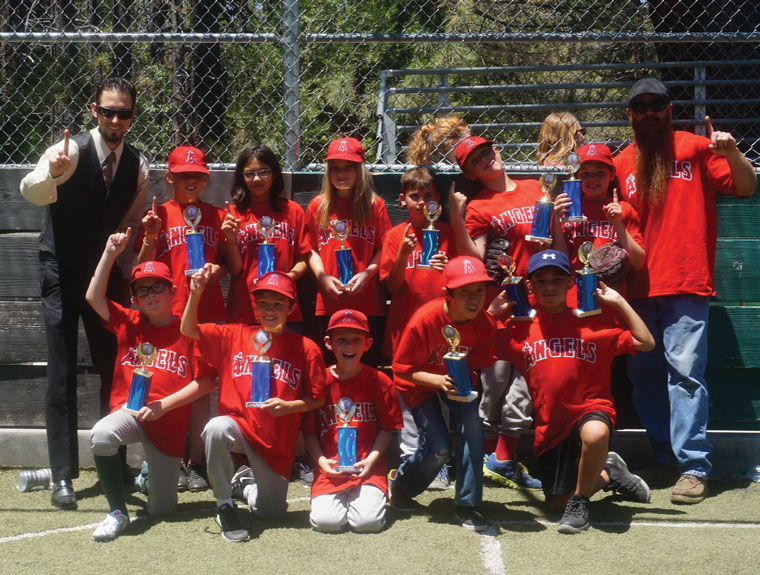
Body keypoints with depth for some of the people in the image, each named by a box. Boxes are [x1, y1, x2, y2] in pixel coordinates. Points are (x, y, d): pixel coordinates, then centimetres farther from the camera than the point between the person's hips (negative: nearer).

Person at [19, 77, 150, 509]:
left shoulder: (138, 166, 0)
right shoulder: (72, 151, -16)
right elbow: (32, 191, -36)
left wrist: (128, 276, 1)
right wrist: (51, 173, -57)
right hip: (63, 274, -4)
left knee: (114, 371, 7)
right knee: (62, 373, -8)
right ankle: (63, 477, -4)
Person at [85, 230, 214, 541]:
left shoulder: (188, 331, -1)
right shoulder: (129, 324, 10)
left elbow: (206, 382, -6)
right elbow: (93, 297, 4)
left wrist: (164, 404, -14)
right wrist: (110, 254, -2)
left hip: (168, 421, -1)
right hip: (129, 410, 2)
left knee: (162, 510, 3)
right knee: (101, 435, -37)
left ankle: (154, 471, 41)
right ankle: (117, 512, -20)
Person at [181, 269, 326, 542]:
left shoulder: (306, 348, -2)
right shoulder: (234, 335, 3)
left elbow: (317, 399, 1)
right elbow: (189, 330, -1)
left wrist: (288, 406, -17)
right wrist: (195, 294, -16)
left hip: (276, 443, 1)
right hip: (237, 425, -1)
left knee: (272, 513, 3)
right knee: (216, 428, -37)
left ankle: (245, 482, 40)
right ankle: (225, 506, -17)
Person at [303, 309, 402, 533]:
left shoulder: (379, 381, 3)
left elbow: (386, 428, 5)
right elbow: (309, 431, 7)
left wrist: (372, 459, -9)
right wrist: (321, 460, -8)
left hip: (367, 467, 0)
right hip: (330, 469, 1)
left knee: (367, 521, -21)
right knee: (325, 521, -20)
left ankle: (370, 496, 14)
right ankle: (341, 498, 14)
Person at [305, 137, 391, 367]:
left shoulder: (375, 205, 5)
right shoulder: (317, 206, 8)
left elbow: (384, 249, 3)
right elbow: (311, 249, 9)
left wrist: (367, 273, -12)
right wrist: (322, 276, -7)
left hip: (369, 304, -1)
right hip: (328, 304, 1)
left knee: (369, 365, 1)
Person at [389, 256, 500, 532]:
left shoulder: (485, 323, -21)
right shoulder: (424, 320, -31)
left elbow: (478, 364, -5)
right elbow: (403, 369, -22)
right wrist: (438, 381, -36)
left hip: (458, 381, 3)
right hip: (421, 382, -3)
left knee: (472, 424, -25)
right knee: (439, 449, -15)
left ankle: (467, 505, -13)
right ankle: (400, 485, 18)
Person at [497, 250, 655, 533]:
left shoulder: (593, 323, 2)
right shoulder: (520, 330, 7)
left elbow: (645, 342, -2)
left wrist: (617, 302, -4)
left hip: (591, 410, -3)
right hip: (549, 425, 3)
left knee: (594, 434, -41)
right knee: (557, 503, 2)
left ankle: (580, 501, -15)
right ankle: (606, 474, 32)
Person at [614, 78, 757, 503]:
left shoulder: (696, 148, 4)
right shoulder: (622, 165, 14)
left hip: (686, 282, -5)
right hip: (639, 287, 5)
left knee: (685, 370, -11)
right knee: (644, 373, 9)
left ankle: (694, 467, -10)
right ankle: (665, 456, 21)